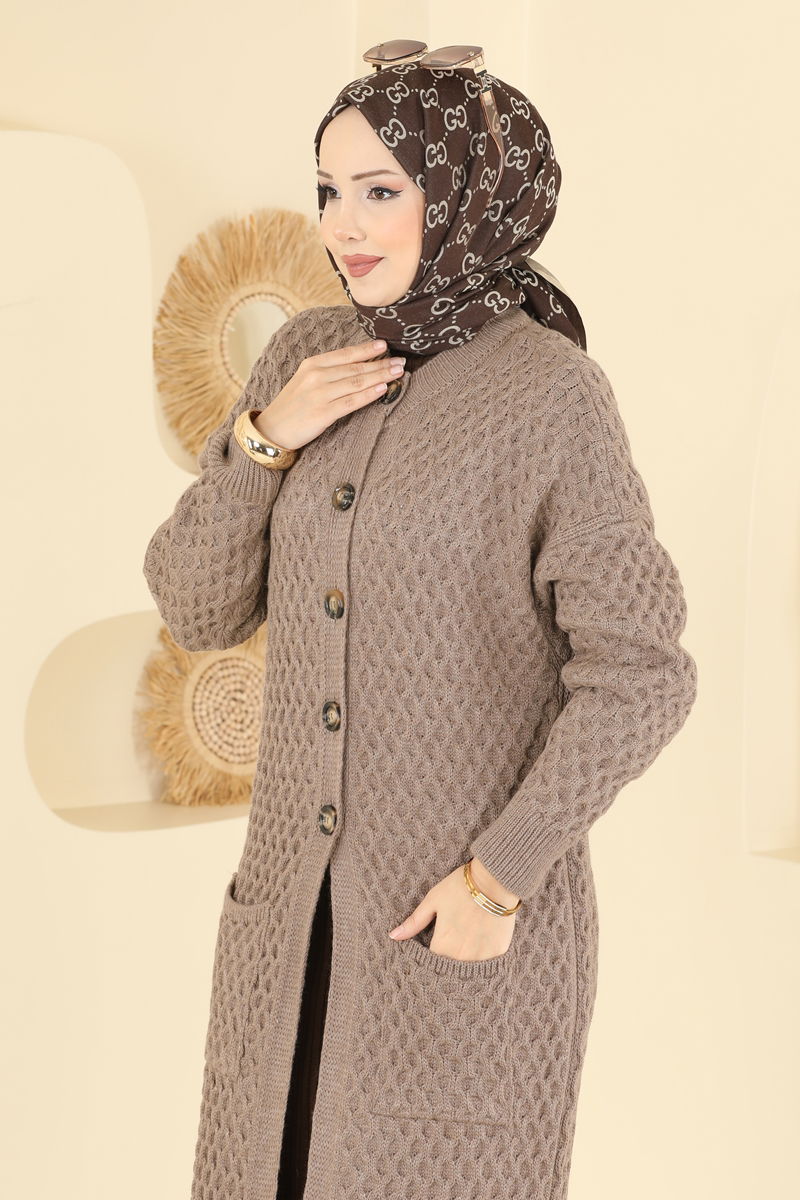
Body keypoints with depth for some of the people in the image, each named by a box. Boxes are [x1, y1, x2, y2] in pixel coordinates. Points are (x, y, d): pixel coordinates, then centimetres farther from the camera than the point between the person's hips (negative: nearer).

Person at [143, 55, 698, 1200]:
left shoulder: (551, 389, -13)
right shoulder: (308, 355, 4)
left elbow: (638, 671, -14)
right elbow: (198, 607, 3)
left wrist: (503, 872, -18)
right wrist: (264, 438, -12)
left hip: (475, 911, -5)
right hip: (301, 906, 6)